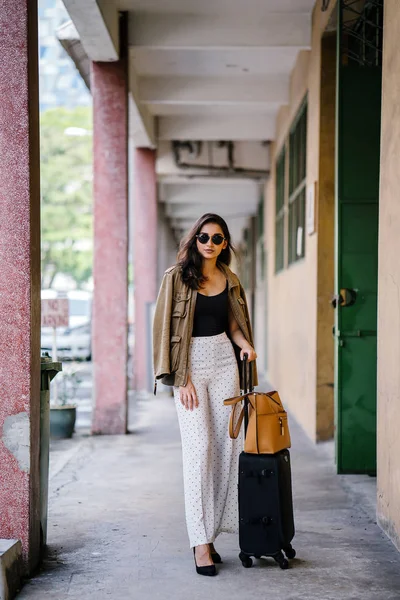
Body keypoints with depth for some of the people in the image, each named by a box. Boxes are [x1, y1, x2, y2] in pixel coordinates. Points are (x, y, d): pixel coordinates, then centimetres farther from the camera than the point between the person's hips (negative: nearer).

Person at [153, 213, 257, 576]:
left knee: (227, 445, 1)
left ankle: (211, 529, 11)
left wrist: (244, 343, -3)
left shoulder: (230, 281, 10)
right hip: (191, 364, -5)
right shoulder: (177, 277, -4)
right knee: (199, 447, -9)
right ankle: (200, 542, -7)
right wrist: (182, 380, -13)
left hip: (224, 362, 5)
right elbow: (166, 328, -7)